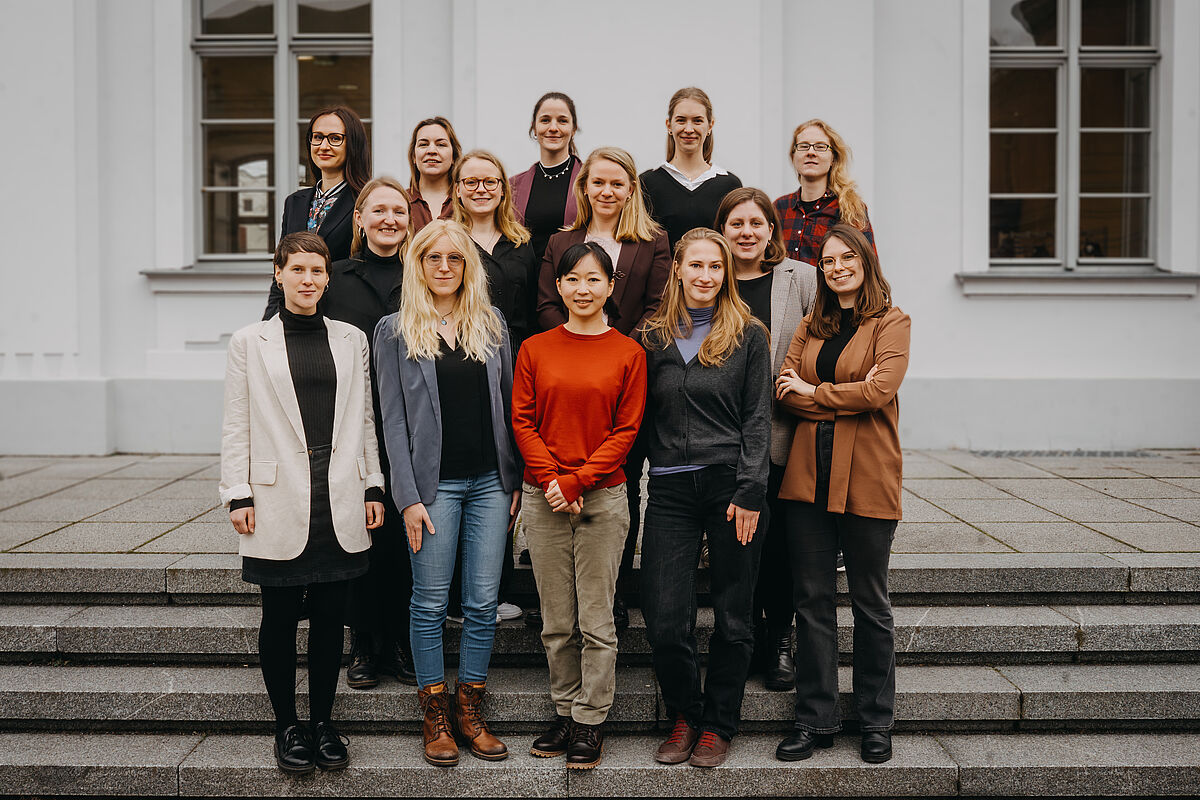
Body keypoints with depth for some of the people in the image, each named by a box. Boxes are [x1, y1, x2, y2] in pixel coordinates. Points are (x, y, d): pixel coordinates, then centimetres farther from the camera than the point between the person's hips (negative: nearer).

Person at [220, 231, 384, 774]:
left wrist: (373, 486, 8)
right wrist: (238, 495, -2)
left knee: (330, 616, 8)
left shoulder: (351, 339, 10)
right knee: (280, 618, 5)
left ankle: (323, 722, 22)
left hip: (339, 501, 2)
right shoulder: (250, 342, 4)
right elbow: (237, 426, 3)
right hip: (279, 501, -2)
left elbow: (365, 419, 12)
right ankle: (287, 726, 21)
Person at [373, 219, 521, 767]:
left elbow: (508, 404, 11)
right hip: (434, 483, -3)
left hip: (490, 481, 3)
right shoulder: (394, 331, 2)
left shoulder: (491, 324, 10)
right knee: (430, 603, 3)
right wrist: (408, 496, -9)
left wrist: (516, 479, 5)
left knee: (482, 602, 5)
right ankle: (435, 717, 16)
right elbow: (393, 419, -2)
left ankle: (470, 711, 18)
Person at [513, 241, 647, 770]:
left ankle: (592, 722, 15)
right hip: (543, 498, 2)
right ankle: (564, 712, 24)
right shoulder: (534, 350, 7)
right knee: (556, 621, 10)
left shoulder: (628, 353, 2)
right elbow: (522, 423, 4)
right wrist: (551, 480, -9)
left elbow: (626, 430, -2)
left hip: (603, 497, -2)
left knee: (596, 620, 2)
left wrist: (576, 482, -10)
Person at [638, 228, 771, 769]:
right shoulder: (653, 338, 11)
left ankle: (718, 725, 23)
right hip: (670, 490, 2)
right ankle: (684, 717, 21)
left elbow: (757, 419, 0)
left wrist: (750, 493, -9)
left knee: (733, 617, 5)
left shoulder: (748, 336, 4)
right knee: (664, 619, -2)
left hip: (730, 484, -1)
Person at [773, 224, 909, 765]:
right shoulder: (812, 326, 15)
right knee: (811, 600, 7)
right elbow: (785, 388, 2)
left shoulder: (891, 323, 0)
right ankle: (815, 720, 17)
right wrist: (848, 395, -11)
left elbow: (880, 390, -14)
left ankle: (876, 722, 21)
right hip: (809, 475, 4)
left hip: (866, 478, -4)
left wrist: (814, 391, -5)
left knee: (869, 603, 8)